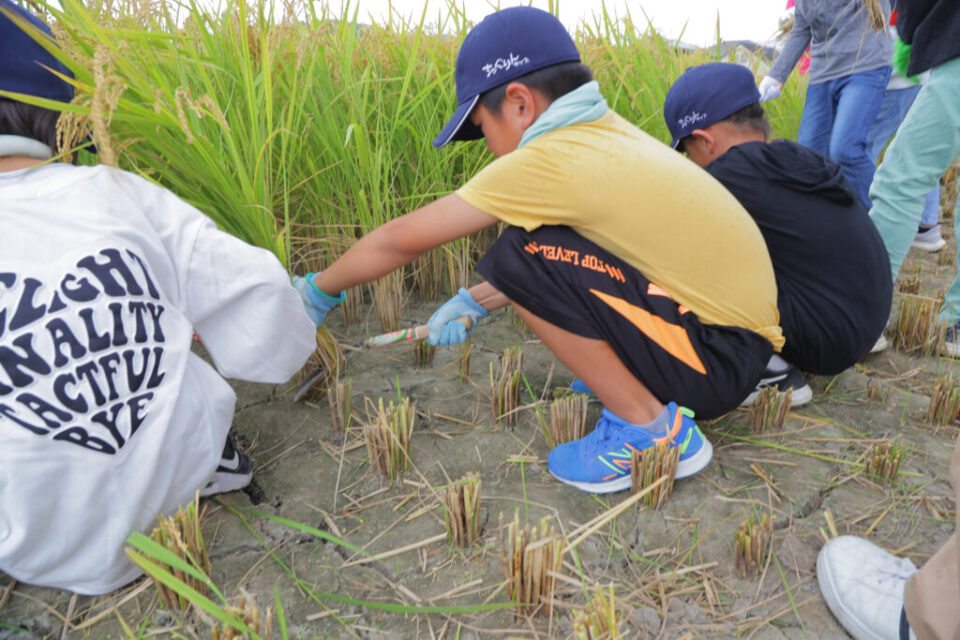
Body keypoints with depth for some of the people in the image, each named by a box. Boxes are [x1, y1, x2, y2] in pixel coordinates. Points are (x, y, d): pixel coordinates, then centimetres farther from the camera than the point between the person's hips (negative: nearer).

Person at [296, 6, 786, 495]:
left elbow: (401, 240, -7)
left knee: (522, 256, -17)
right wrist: (474, 302, 22)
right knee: (547, 249, 15)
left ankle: (653, 430, -7)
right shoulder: (611, 134, 8)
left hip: (723, 361, -9)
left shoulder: (547, 159, -17)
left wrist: (319, 290, 8)